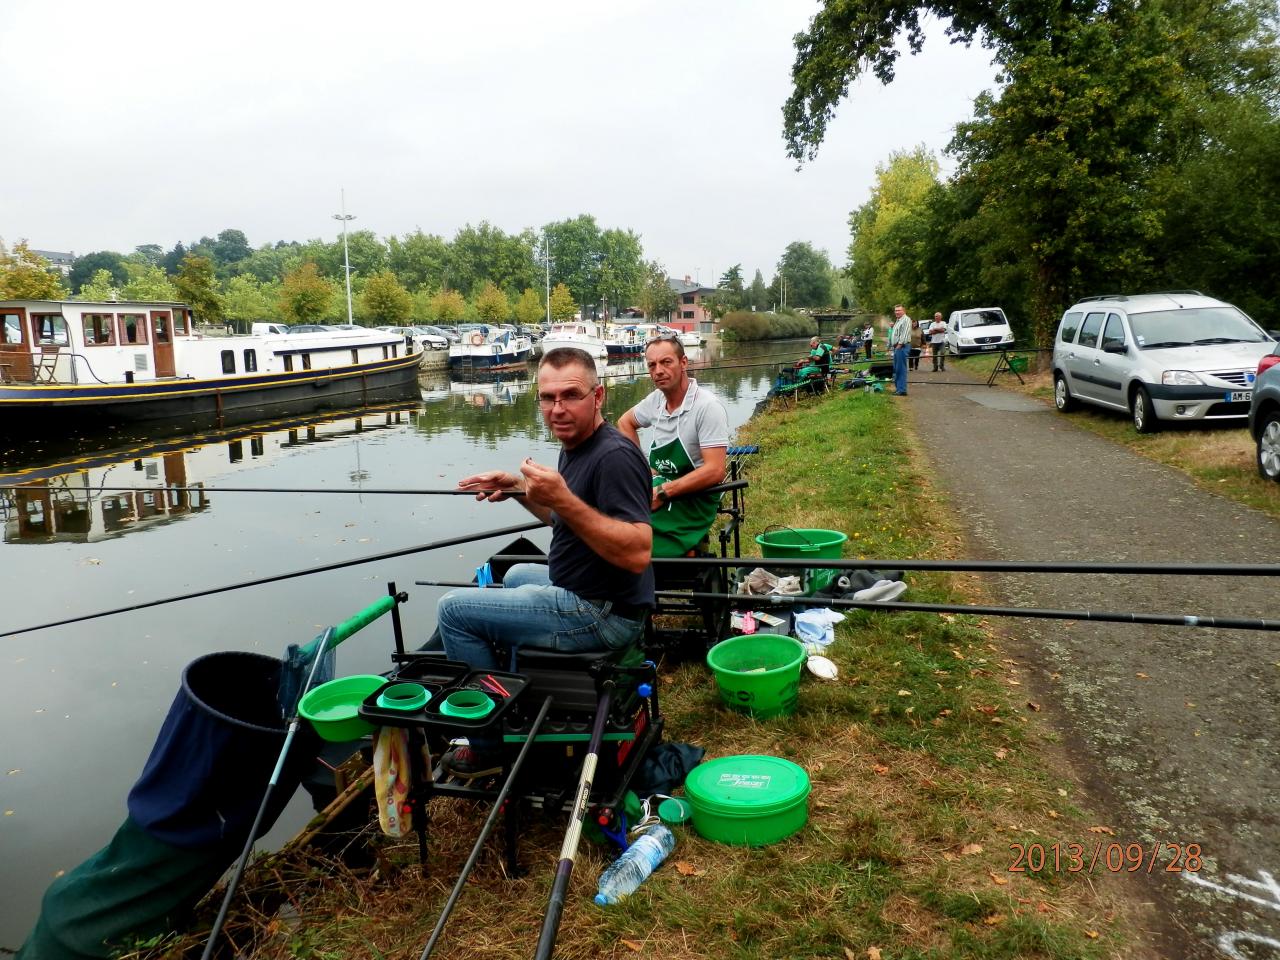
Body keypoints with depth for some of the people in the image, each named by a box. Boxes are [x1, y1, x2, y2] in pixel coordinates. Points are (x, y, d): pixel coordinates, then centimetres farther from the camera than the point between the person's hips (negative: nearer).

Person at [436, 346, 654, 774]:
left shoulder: (614, 456, -24)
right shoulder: (575, 446, 7)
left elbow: (637, 554, -33)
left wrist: (563, 499, -38)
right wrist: (519, 490, 8)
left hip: (603, 614, -11)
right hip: (582, 590, 11)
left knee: (454, 609, -6)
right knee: (517, 576, 36)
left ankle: (491, 745, 3)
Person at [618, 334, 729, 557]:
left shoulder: (707, 406, -13)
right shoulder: (656, 400, 8)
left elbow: (715, 471, -20)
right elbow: (625, 422, 28)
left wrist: (662, 491, -20)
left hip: (689, 510, -7)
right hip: (659, 499, 7)